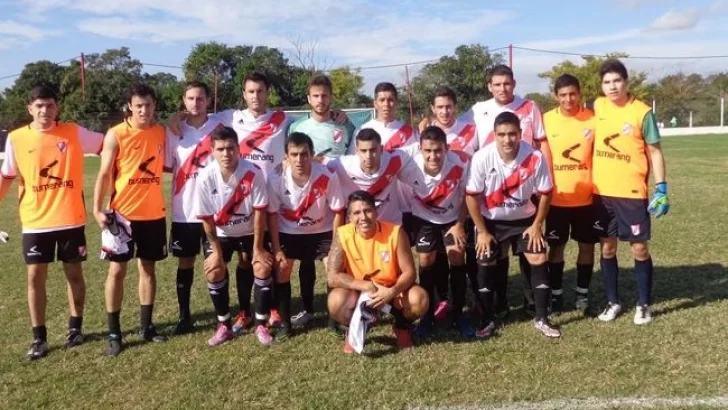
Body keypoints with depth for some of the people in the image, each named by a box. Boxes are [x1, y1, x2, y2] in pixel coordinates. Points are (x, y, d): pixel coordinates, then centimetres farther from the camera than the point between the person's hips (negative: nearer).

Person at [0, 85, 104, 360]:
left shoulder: (74, 132, -2)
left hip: (71, 220, 0)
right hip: (35, 222, 0)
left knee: (74, 274, 10)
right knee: (35, 277, 3)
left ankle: (75, 328, 27)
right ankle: (39, 338, 15)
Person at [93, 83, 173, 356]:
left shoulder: (161, 133, 4)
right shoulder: (116, 135, -7)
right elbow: (104, 174, -7)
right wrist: (97, 209, -14)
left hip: (154, 213, 4)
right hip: (122, 213, -3)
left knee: (148, 268, 11)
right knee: (117, 270, 2)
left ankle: (146, 325, 22)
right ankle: (114, 332, 12)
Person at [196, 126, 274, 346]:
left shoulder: (253, 172, -29)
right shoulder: (206, 177, -25)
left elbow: (259, 211, -21)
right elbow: (206, 217, -14)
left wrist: (258, 248, -17)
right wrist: (216, 250, -10)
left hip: (251, 231, -1)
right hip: (221, 233, 1)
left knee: (263, 268, -12)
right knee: (214, 271, -8)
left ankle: (261, 324, 4)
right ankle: (224, 325, 10)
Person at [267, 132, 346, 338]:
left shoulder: (327, 177, -28)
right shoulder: (276, 179, -25)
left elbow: (338, 212, -15)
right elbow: (272, 214, -12)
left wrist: (335, 246, -13)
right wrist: (277, 249, -11)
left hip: (322, 230, -1)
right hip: (289, 231, 1)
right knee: (281, 269, -4)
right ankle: (285, 323, 12)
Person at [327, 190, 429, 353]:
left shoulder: (395, 232, -21)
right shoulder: (343, 235, -20)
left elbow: (409, 272, -17)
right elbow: (333, 277, -21)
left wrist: (392, 292, -36)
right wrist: (367, 286, -31)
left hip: (392, 291, 0)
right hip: (359, 292, 0)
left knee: (419, 299, -30)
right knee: (336, 301, -32)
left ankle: (402, 326, 8)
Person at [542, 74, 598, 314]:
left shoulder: (592, 120, -2)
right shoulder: (546, 120, -3)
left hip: (586, 197, 1)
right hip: (556, 198, 0)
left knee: (587, 245, 9)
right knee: (556, 247, 8)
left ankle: (582, 293, 24)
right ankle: (556, 294, 21)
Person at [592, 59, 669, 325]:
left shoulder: (642, 112, -8)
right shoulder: (598, 107, 3)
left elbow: (655, 152, -4)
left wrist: (661, 188, -10)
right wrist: (589, 179, 12)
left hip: (632, 192, -3)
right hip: (601, 192, 4)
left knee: (639, 248, 3)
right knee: (607, 247, 10)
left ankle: (644, 304, 18)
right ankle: (612, 301, 23)